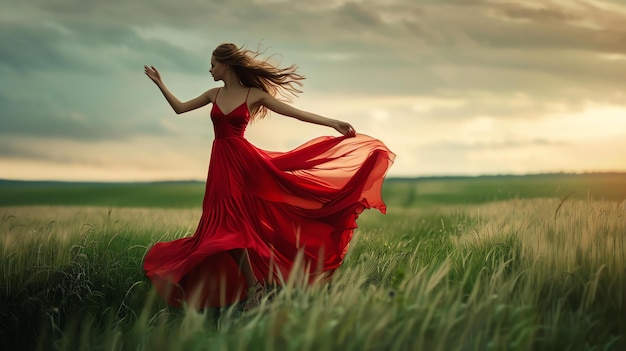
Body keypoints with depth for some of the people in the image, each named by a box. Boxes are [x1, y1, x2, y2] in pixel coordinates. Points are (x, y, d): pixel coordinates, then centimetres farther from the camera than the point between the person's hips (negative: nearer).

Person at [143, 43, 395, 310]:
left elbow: (294, 112, -3)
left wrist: (333, 123, -8)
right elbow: (180, 108, 20)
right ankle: (254, 286, 7)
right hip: (221, 164, 5)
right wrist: (159, 83, 17)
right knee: (227, 222, -1)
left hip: (245, 160, -5)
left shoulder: (253, 94, -2)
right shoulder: (214, 95, 12)